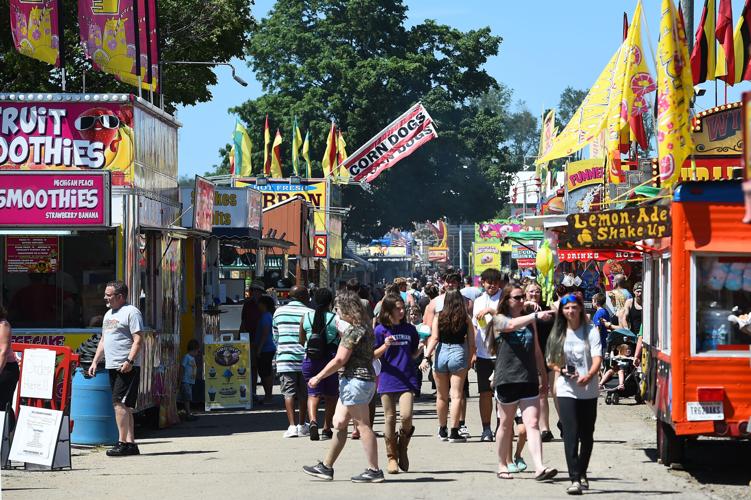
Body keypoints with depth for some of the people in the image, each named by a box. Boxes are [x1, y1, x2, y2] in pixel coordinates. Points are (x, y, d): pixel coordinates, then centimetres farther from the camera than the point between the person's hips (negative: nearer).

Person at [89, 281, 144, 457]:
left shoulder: (131, 312, -8)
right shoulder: (109, 314, 20)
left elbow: (138, 340, -16)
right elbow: (103, 340, 26)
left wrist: (129, 361, -24)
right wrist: (95, 361, 18)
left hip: (127, 368, -9)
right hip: (112, 366, 9)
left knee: (120, 403, -13)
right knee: (123, 405, 9)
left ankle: (122, 442, -12)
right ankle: (131, 443, 11)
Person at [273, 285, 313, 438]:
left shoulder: (279, 312, 5)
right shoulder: (310, 313, -3)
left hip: (285, 358, 0)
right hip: (305, 359, 0)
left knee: (288, 392, 1)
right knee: (303, 393, 12)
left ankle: (292, 426, -9)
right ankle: (302, 425, 19)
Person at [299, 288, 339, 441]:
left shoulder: (306, 317, 2)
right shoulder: (336, 319, -6)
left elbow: (301, 341, 10)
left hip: (310, 360, 2)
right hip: (330, 359, -2)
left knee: (313, 393, 5)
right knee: (331, 395, 13)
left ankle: (313, 421, -21)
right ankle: (327, 429, 12)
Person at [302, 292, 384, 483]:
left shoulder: (352, 330, -16)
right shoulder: (364, 327, 14)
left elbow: (340, 360, -17)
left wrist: (318, 377, -10)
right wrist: (342, 333, 17)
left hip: (355, 379, -10)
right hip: (366, 379, 10)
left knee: (362, 424, -7)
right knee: (339, 423, 13)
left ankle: (374, 470, -6)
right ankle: (326, 467, 18)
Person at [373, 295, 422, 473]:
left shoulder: (410, 329, 9)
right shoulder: (380, 330, 1)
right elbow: (373, 356, 1)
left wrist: (420, 348, -4)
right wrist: (385, 346, -15)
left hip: (407, 380, 1)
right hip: (387, 381, -1)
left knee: (406, 416, -14)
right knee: (389, 419, 2)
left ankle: (403, 448, 11)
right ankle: (392, 457, 12)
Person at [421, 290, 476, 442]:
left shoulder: (438, 317, 1)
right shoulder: (466, 319, 1)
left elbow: (434, 338, -8)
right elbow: (472, 343, 2)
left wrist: (426, 357, -10)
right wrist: (469, 361, 11)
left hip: (441, 354, 1)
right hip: (459, 354, -1)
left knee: (442, 396, 13)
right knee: (456, 395, 0)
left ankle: (442, 431, 24)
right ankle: (454, 433, -4)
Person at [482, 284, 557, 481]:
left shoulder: (529, 322, 14)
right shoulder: (499, 320, -1)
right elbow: (512, 325, -25)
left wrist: (543, 375, 19)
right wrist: (536, 315, -36)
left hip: (529, 379, 3)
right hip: (507, 379, -3)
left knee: (532, 424, -8)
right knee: (506, 425, 9)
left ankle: (539, 468, -19)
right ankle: (502, 465, 23)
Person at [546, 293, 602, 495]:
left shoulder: (591, 331, -2)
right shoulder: (558, 333, 6)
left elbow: (597, 358, -12)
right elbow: (550, 361, 12)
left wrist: (588, 376, -31)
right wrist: (561, 370, -9)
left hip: (588, 389, 0)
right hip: (566, 390, 0)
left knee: (587, 434, 10)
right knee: (570, 434, -11)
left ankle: (582, 473, 29)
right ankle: (574, 479, -16)